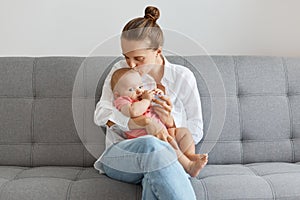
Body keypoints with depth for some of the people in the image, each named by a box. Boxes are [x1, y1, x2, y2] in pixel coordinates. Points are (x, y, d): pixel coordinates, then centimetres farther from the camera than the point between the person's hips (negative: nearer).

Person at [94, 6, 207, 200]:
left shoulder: (182, 77, 1)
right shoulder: (120, 70, 5)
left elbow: (196, 132, 4)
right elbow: (101, 113, -9)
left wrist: (170, 121, -19)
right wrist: (146, 124, -25)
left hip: (167, 159, 0)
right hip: (119, 156, 0)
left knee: (156, 180, -40)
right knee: (151, 144, -38)